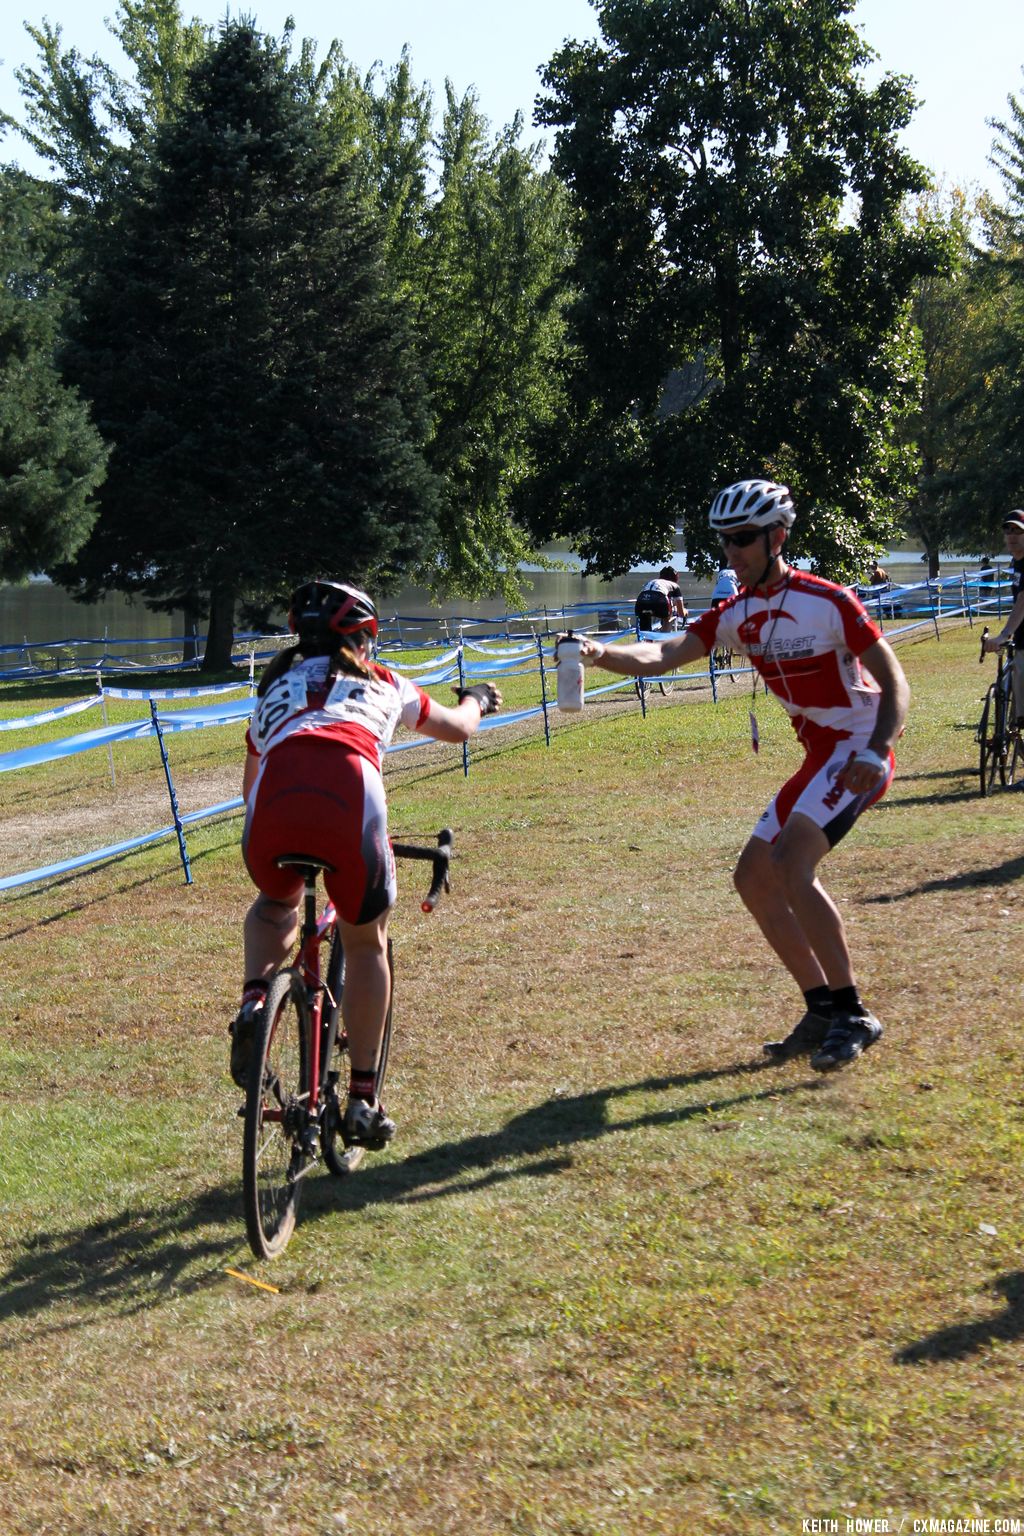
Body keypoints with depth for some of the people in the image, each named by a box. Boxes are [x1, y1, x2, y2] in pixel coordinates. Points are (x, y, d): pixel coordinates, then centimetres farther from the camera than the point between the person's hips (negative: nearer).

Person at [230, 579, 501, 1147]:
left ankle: (253, 1001, 6)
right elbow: (458, 728, 48)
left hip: (273, 805, 2)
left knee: (274, 908, 35)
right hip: (350, 804, -2)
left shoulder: (275, 685, 37)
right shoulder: (382, 682, 32)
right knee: (365, 941, 23)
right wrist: (476, 700, 71)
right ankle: (362, 1100, 19)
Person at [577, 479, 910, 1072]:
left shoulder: (829, 602, -16)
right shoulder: (736, 615, 4)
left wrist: (875, 752, -27)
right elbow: (664, 654, -10)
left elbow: (895, 683, -12)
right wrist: (600, 653, -30)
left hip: (858, 751, -9)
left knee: (792, 866, -25)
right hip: (819, 756, 9)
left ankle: (854, 1016, -16)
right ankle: (823, 1010, 14)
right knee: (755, 877, 5)